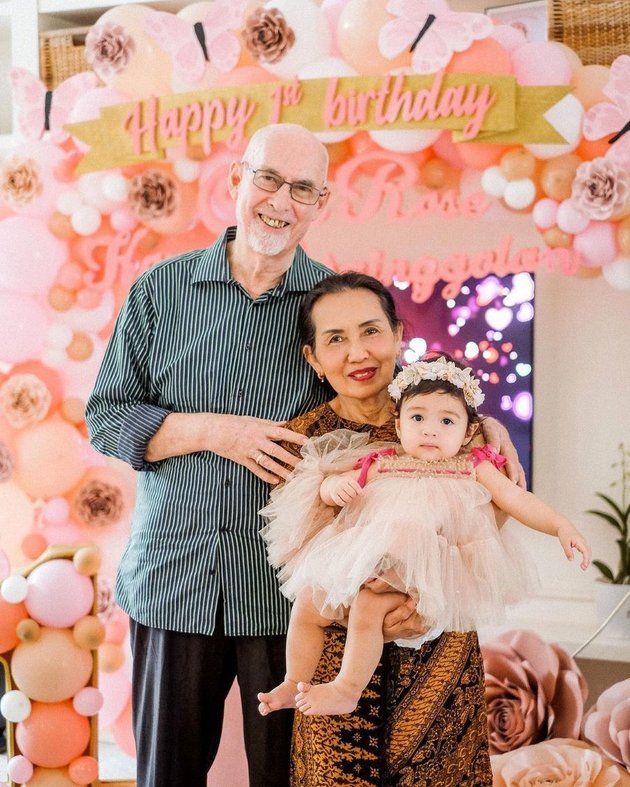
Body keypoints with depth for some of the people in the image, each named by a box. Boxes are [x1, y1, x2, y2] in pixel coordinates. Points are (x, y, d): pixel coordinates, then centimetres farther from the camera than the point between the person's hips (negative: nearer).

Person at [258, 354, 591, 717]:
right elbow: (328, 488, 20)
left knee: (368, 606, -29)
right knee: (307, 603, -5)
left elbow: (519, 500, 7)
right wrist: (335, 484, -5)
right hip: (357, 560, 5)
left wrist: (562, 526, -7)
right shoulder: (381, 465, 16)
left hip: (420, 570, -4)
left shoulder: (473, 469, 11)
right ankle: (295, 682, 12)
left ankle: (347, 689, -17)